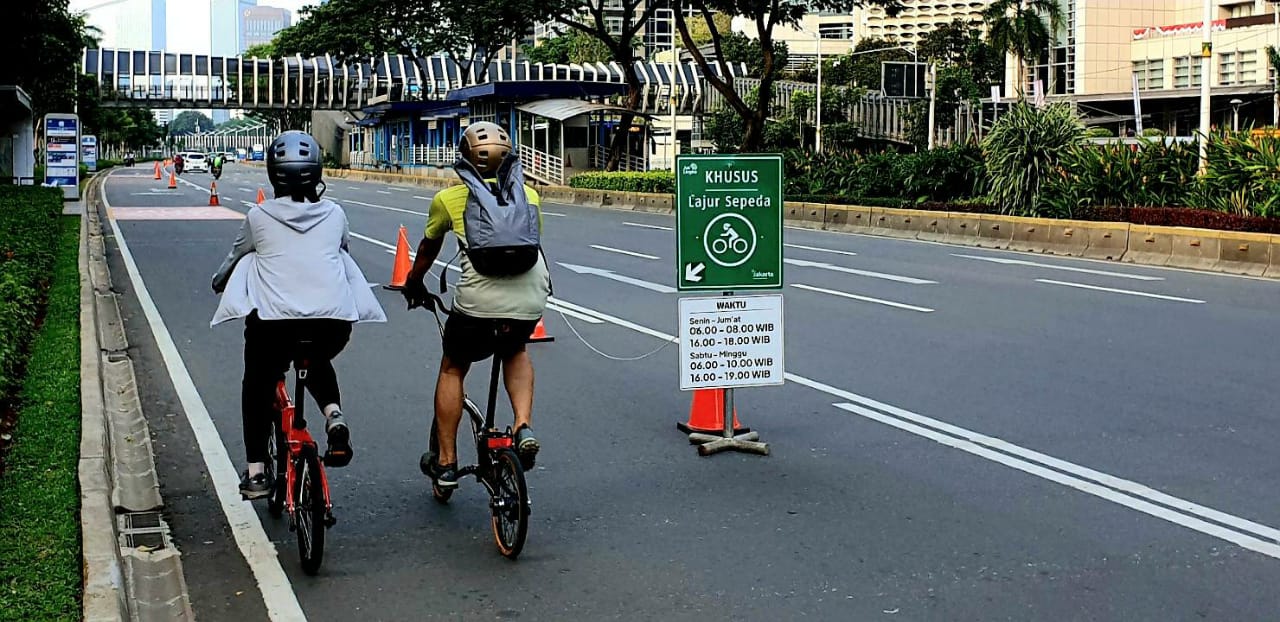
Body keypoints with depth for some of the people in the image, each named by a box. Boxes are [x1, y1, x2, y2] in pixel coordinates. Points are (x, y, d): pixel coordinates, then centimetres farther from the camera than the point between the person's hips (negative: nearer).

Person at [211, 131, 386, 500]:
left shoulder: (259, 216, 10)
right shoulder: (335, 214, 15)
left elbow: (235, 258, 24)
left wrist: (219, 282, 46)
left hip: (275, 316, -2)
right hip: (334, 317, 2)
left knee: (258, 384, 23)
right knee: (318, 363, 34)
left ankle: (255, 472, 21)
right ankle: (335, 417, 6)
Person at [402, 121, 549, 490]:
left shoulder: (449, 198, 15)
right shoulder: (528, 194, 20)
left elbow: (428, 249, 31)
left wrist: (413, 284, 49)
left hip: (479, 299, -2)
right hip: (532, 299, 2)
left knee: (452, 369, 23)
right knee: (515, 352, 33)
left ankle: (446, 464, 24)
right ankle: (524, 427, 11)